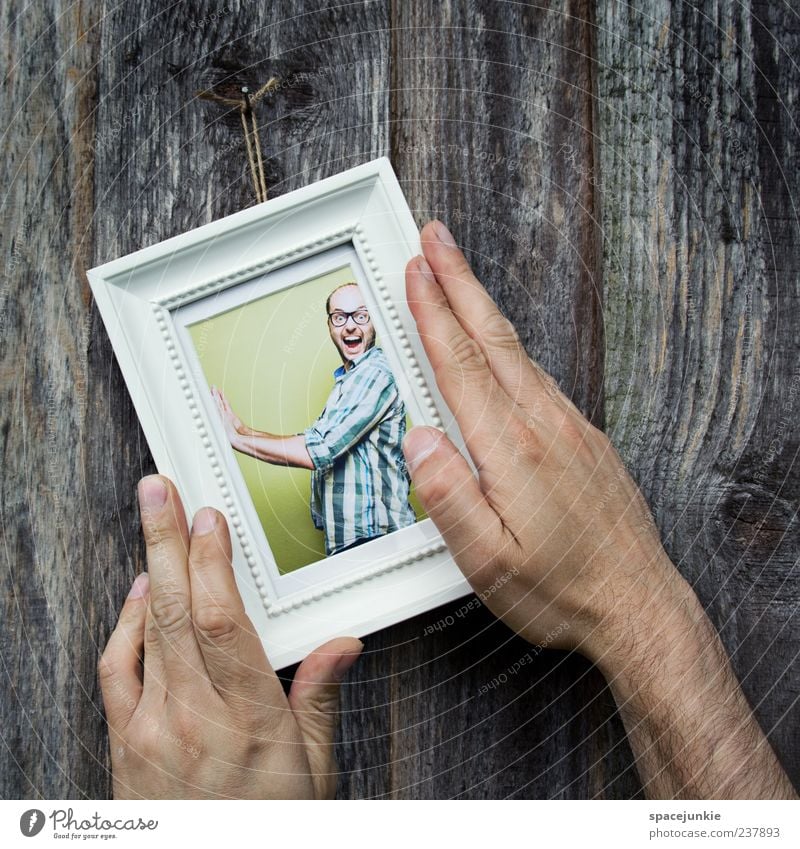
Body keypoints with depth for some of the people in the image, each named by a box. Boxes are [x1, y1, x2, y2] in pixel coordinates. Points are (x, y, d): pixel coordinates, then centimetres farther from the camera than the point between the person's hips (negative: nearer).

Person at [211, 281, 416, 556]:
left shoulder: (376, 372, -14)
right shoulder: (347, 381, 18)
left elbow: (318, 451, -20)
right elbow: (313, 440, 17)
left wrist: (236, 438, -13)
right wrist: (244, 430, 6)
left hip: (373, 536, -9)